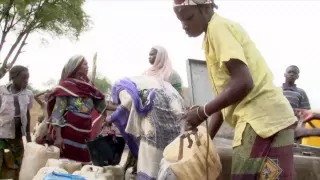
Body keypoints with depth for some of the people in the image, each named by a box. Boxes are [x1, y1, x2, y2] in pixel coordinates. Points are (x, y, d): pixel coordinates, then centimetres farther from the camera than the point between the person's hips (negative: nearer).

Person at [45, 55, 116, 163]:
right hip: (68, 135, -6)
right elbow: (57, 113, -10)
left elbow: (100, 103, 21)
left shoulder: (86, 87, 13)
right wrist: (58, 136, -18)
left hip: (84, 135, 6)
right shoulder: (66, 85, -6)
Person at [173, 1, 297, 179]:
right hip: (260, 119, 10)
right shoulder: (219, 29, 21)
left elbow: (243, 82, -20)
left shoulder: (218, 27, -7)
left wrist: (202, 113, -10)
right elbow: (225, 91, 21)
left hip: (262, 119, -10)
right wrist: (207, 137, 19)